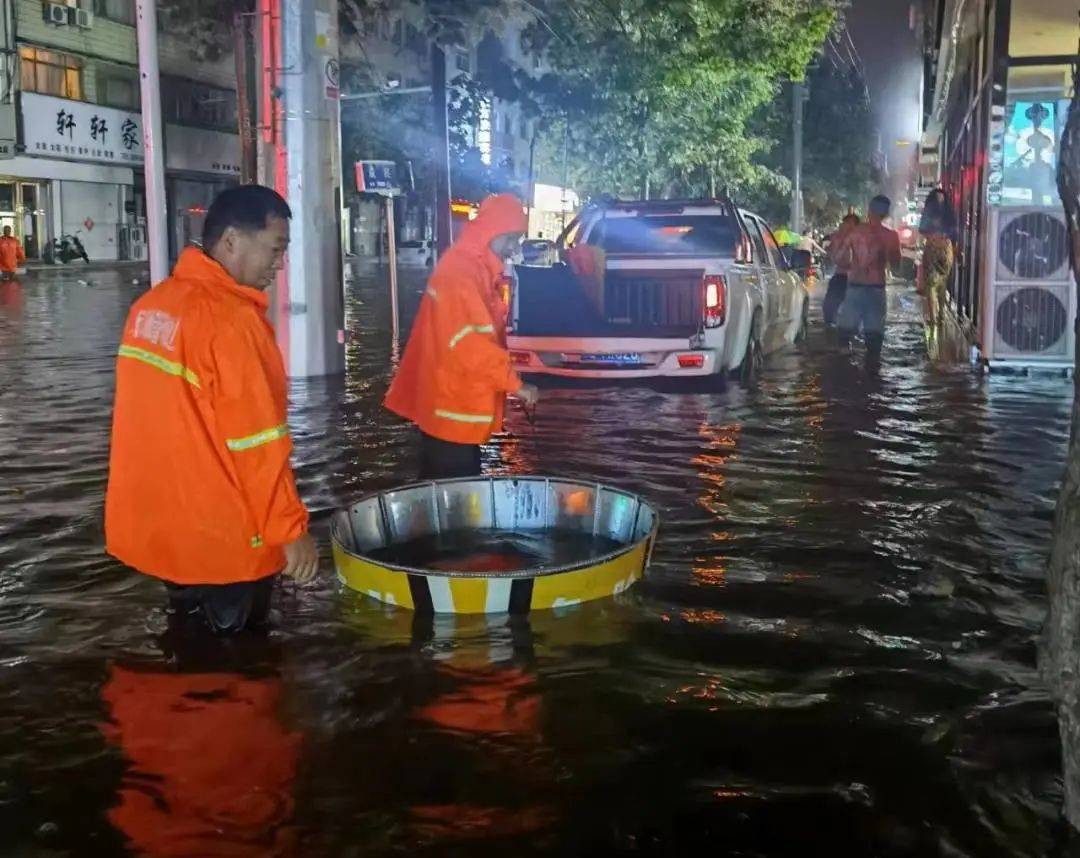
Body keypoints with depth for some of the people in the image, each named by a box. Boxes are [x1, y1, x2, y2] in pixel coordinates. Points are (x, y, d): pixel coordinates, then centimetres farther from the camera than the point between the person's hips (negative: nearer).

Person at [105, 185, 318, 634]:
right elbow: (258, 446, -21)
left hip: (155, 529, 8)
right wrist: (291, 528, -13)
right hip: (221, 543, -8)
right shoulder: (230, 318, -22)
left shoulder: (151, 306, 3)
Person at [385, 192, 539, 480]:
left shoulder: (481, 269, 13)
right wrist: (514, 382, -24)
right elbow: (467, 342, -27)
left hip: (462, 404, 10)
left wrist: (506, 379, 12)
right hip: (451, 407, -10)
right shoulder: (458, 271, -19)